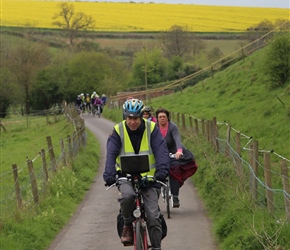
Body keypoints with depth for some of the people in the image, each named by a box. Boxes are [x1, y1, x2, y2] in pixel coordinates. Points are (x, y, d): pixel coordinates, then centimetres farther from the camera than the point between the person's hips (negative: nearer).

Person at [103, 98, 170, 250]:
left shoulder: (152, 129, -5)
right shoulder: (118, 131, -4)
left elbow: (161, 151, -14)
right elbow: (111, 154, -12)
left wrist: (162, 171, -31)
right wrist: (109, 176, -27)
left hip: (149, 177, 0)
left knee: (153, 217, -7)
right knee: (127, 195, -34)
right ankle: (127, 225, -6)